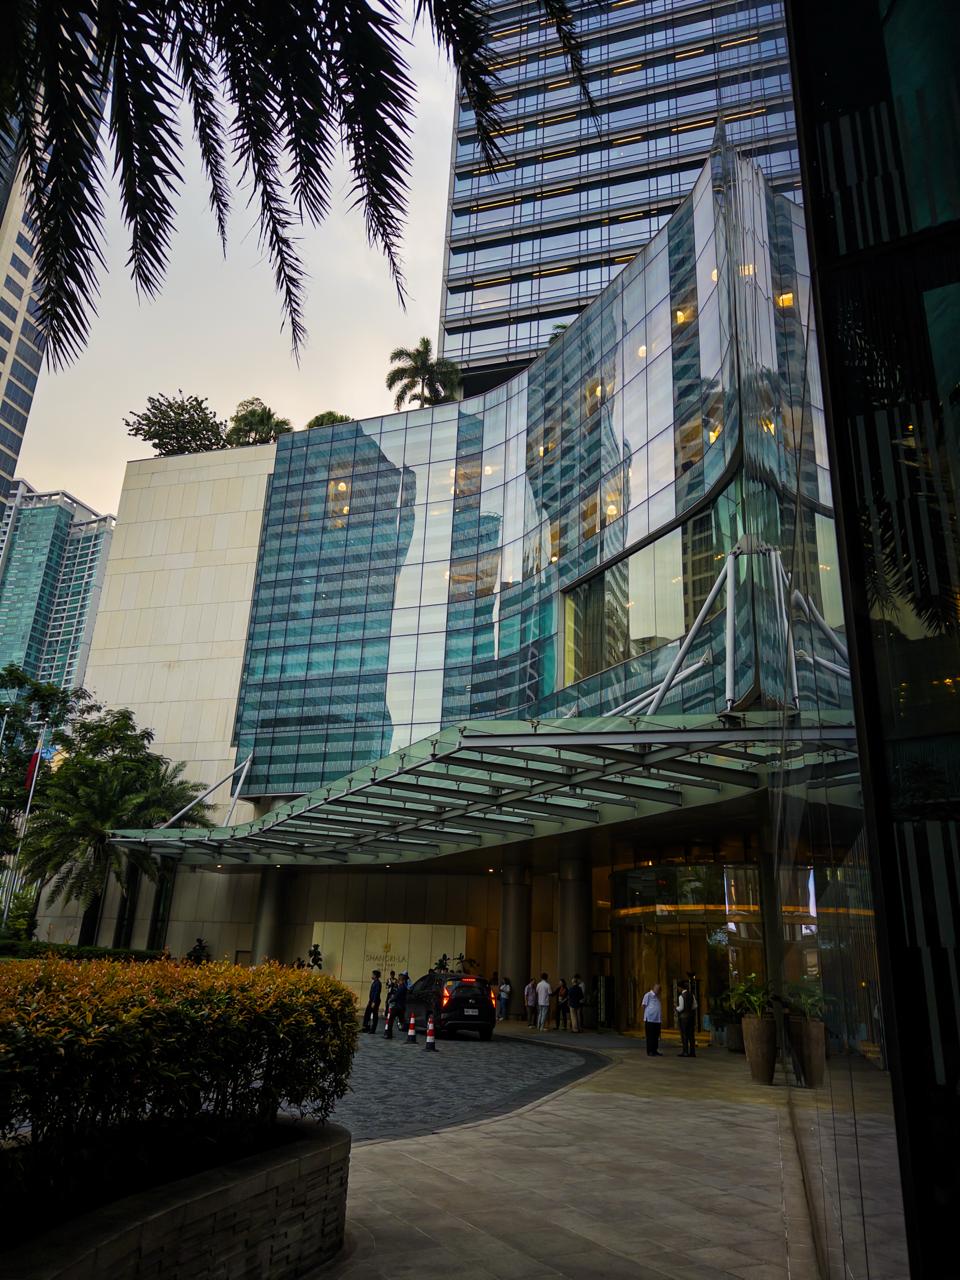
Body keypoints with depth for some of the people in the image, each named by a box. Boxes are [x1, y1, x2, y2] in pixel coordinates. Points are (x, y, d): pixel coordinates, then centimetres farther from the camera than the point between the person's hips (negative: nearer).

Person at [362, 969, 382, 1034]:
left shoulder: (378, 983, -17)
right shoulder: (374, 982, 11)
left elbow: (377, 993, -21)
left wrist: (374, 1002, -22)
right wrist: (369, 1000, 17)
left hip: (375, 1001, -9)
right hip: (371, 1001, 10)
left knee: (375, 1016, 1)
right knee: (366, 1014, 11)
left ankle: (373, 1030, 8)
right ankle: (366, 1027, 20)